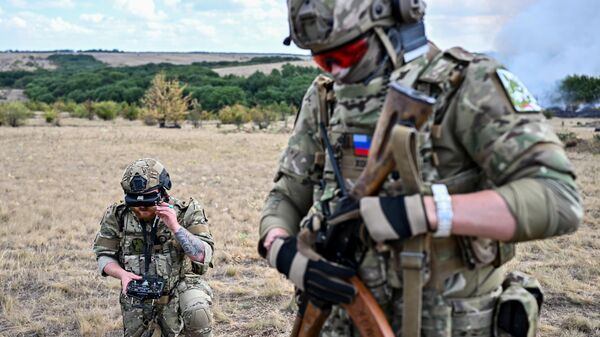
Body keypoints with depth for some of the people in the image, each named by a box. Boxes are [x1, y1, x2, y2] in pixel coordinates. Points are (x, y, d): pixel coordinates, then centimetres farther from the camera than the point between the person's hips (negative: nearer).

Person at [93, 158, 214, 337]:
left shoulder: (186, 212, -15)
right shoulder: (117, 215, -8)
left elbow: (204, 256, -22)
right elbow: (104, 256, 1)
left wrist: (175, 227, -33)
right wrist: (122, 274, -19)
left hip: (179, 286, -3)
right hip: (137, 296, 3)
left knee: (197, 312, -31)